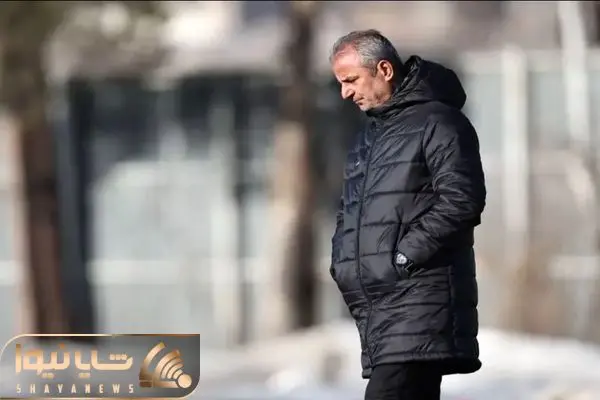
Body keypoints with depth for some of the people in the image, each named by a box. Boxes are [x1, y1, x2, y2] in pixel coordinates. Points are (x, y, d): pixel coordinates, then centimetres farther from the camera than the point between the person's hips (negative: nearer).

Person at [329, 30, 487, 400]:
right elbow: (348, 213, 32)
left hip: (420, 300, -9)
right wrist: (343, 262, 13)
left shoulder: (437, 122, -4)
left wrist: (404, 255, -17)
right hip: (373, 306, 9)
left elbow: (462, 199, -15)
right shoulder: (369, 137, 25)